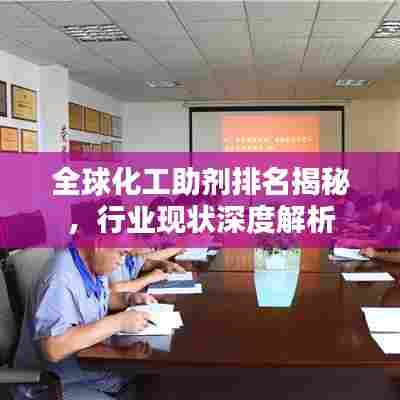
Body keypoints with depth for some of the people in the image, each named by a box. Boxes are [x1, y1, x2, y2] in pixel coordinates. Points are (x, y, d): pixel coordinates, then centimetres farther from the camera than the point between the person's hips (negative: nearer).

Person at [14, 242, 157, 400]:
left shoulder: (94, 264, -1)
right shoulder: (59, 280, -29)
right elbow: (53, 349, -36)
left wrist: (128, 299, -1)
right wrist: (118, 322, -30)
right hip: (54, 385, -8)